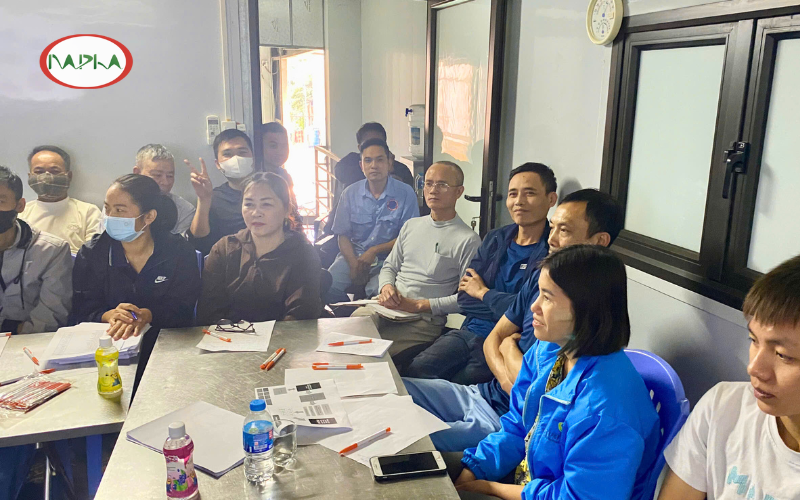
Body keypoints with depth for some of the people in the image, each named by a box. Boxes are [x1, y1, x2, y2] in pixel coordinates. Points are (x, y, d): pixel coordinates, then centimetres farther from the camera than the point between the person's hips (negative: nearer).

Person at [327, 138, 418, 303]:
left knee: (379, 290, -34)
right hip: (353, 256, 3)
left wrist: (374, 251, -12)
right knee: (327, 285, -23)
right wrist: (354, 264, -11)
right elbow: (343, 235, 7)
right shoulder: (350, 193, 7)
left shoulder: (405, 193, -2)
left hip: (387, 258, -3)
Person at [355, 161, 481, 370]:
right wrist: (387, 287, -1)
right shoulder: (411, 225, 17)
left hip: (425, 320, -6)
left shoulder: (468, 240, -4)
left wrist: (418, 305, -13)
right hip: (386, 307, 6)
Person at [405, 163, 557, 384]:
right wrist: (505, 306, -10)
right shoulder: (495, 239, 10)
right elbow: (464, 298, 6)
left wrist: (482, 292, -2)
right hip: (470, 332, 5)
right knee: (415, 371, -14)